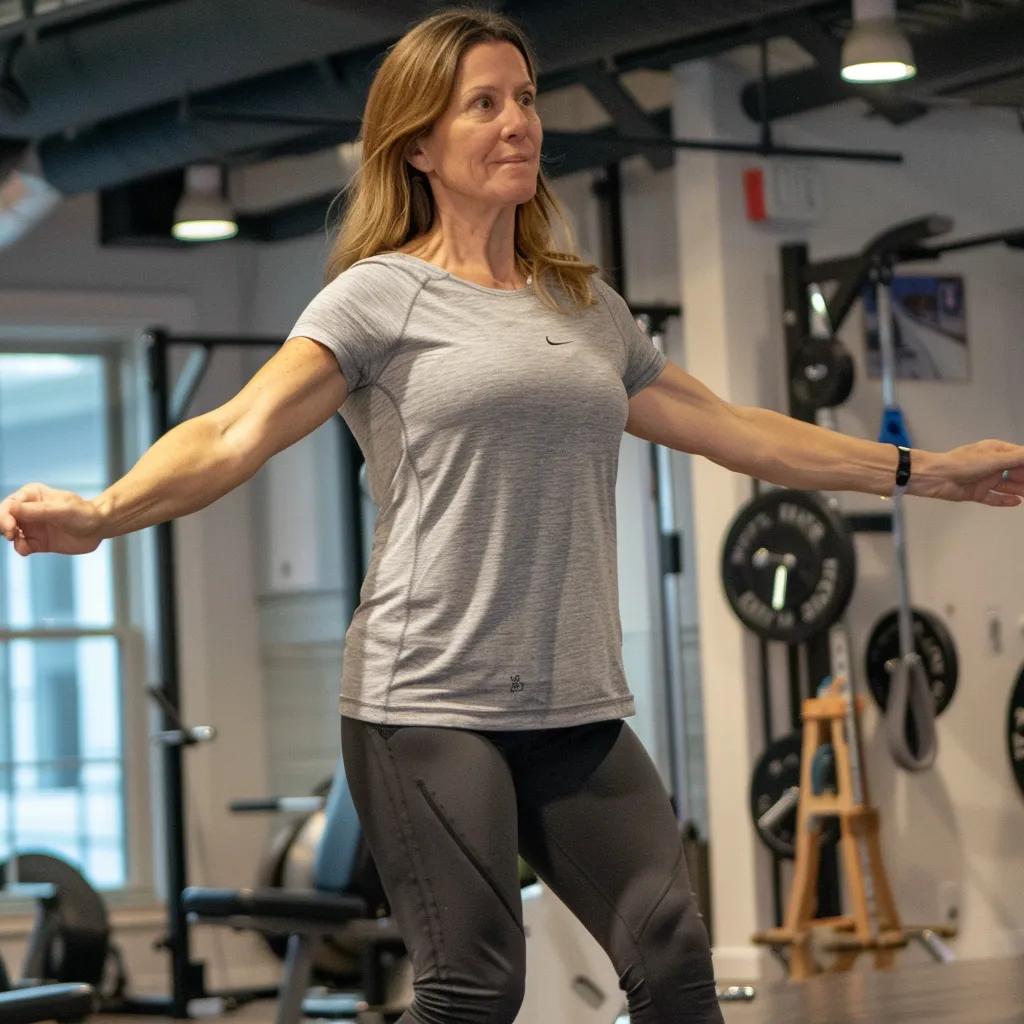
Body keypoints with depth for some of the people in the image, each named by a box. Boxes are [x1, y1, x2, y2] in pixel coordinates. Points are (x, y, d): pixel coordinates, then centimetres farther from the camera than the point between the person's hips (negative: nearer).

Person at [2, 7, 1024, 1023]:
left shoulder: (587, 306, 18)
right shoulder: (383, 294, 0)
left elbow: (736, 432, 25)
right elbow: (237, 434, -12)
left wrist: (928, 470, 28)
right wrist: (100, 512, -30)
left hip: (578, 710, 6)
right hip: (431, 703, -5)